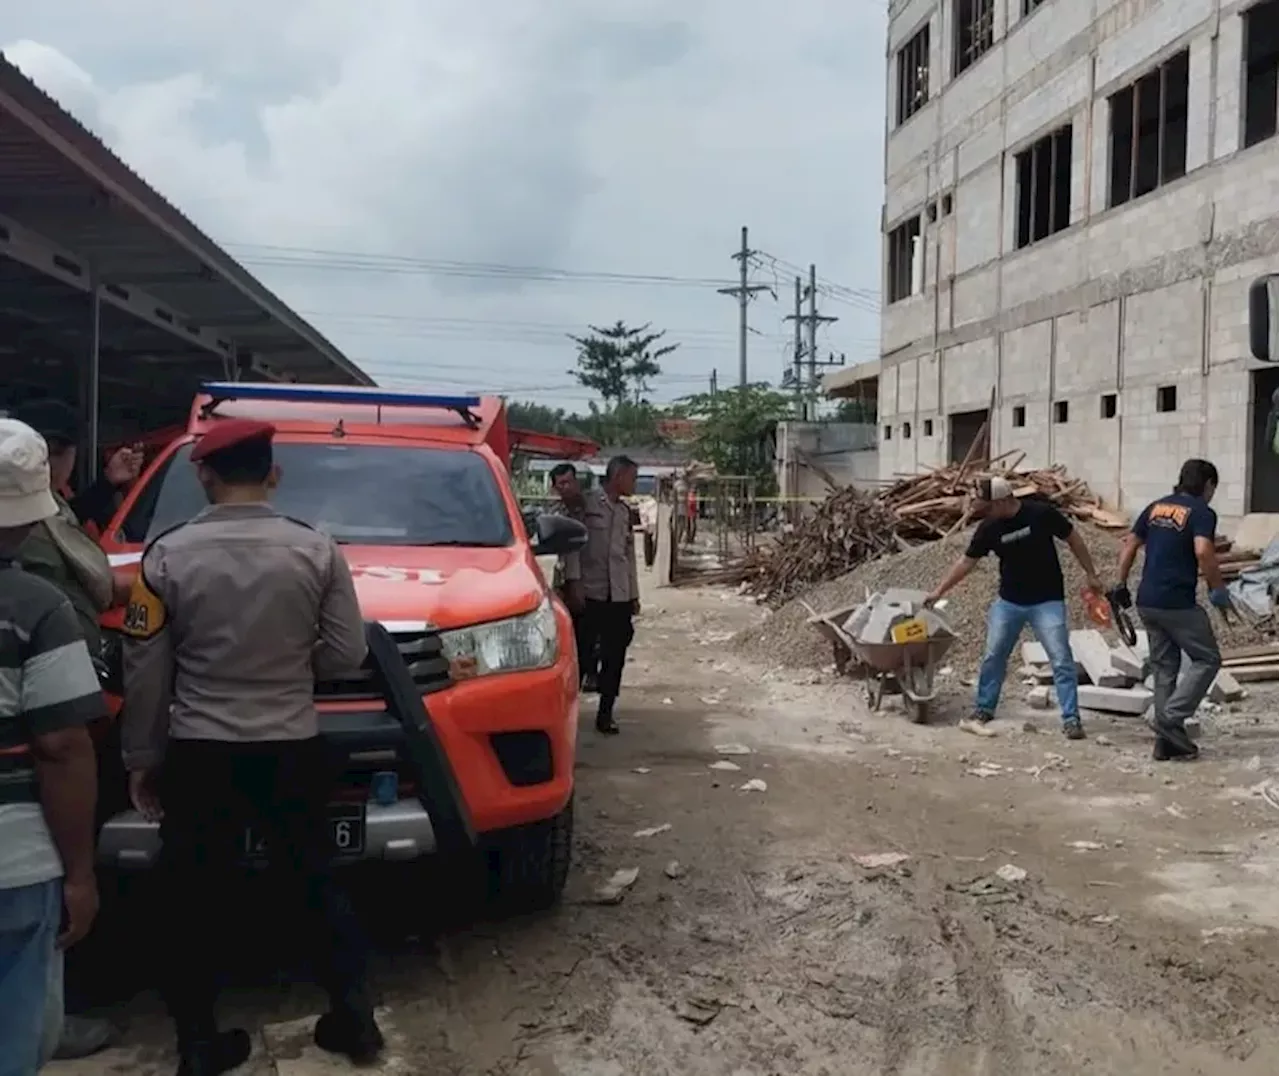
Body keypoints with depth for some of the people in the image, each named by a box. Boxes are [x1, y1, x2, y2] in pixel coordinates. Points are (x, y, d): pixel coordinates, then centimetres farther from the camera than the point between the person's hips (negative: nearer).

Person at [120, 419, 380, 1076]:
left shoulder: (168, 555, -7)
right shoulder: (316, 551, -5)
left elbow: (145, 671, -3)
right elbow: (346, 655, -1)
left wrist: (141, 758, 8)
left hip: (198, 756, -1)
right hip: (291, 753, 1)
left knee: (195, 901, 12)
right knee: (313, 887, 15)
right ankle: (353, 1017, 21)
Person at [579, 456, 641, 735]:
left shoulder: (625, 511, 14)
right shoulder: (587, 503, -5)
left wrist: (634, 595, 17)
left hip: (619, 596, 6)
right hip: (591, 593, -5)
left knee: (614, 659, 6)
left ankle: (605, 715, 14)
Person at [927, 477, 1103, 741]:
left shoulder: (1041, 513, -17)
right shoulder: (988, 528, -7)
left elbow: (1073, 539, -5)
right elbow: (967, 562, 2)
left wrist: (1091, 574, -2)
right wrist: (939, 591, 2)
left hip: (1047, 601, -4)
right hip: (1008, 602, 4)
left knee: (1061, 660, -7)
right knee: (993, 657, 8)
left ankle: (1071, 719, -1)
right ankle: (984, 710, 22)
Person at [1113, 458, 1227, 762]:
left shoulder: (1156, 507, 14)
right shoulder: (1202, 512, -7)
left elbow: (1130, 545, 14)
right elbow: (1203, 552, -22)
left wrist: (1121, 584, 20)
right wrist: (1218, 589, -11)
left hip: (1147, 603, 7)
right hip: (1179, 605, -7)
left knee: (1164, 668, 13)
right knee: (1207, 659, 8)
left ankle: (1167, 742, 14)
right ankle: (1171, 717, -6)